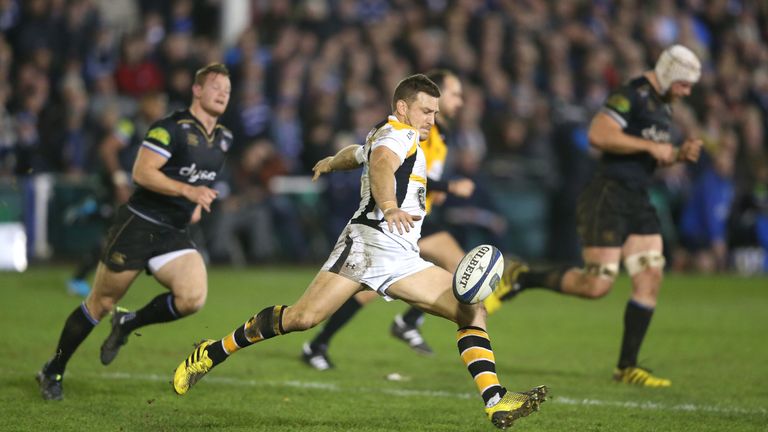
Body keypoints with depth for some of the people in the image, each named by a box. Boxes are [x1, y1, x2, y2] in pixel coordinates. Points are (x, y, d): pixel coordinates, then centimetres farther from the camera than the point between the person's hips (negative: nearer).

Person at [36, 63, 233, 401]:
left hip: (174, 234, 6)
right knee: (101, 303, 2)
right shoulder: (171, 128, -14)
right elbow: (142, 173, -22)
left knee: (192, 299, -20)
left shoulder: (223, 138, 10)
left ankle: (129, 324, 6)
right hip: (138, 225, -6)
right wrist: (187, 190, -30)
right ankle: (53, 370, 20)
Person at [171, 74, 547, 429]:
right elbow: (380, 165, -25)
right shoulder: (397, 133, -2)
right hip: (368, 242, -10)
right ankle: (213, 353, -3)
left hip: (402, 261, 10)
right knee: (303, 317, -19)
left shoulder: (381, 138, 28)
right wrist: (389, 207, -45)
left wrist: (332, 162, 73)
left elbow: (357, 152, 50)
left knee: (472, 310, -5)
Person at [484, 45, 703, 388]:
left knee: (650, 279, 0)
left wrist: (679, 154, 9)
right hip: (608, 196, -9)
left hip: (637, 201, 9)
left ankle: (627, 367, 6)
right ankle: (520, 279, 7)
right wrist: (649, 146, -22)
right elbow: (598, 135, -26)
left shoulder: (662, 105, 17)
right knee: (597, 285, -12)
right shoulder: (631, 95, -14)